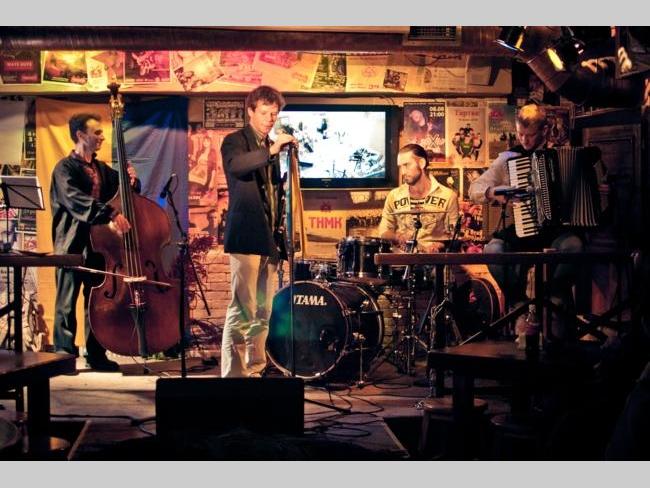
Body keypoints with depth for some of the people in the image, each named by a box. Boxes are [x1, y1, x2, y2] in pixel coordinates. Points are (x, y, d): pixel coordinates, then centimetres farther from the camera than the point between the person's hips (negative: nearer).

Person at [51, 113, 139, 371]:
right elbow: (75, 200, -24)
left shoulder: (103, 169, 15)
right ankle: (64, 354, 6)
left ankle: (96, 354, 17)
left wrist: (131, 182, -7)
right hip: (72, 245, -6)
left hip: (99, 245, 6)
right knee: (67, 302, -1)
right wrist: (109, 214, -36)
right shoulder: (65, 168, -6)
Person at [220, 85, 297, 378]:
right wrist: (271, 150, -32)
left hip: (269, 239, 7)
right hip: (246, 236, -7)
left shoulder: (271, 148, 21)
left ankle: (255, 370, 16)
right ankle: (233, 374, -10)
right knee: (242, 310, -12)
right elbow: (235, 165, -24)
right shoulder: (235, 141, 0)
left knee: (263, 312, 9)